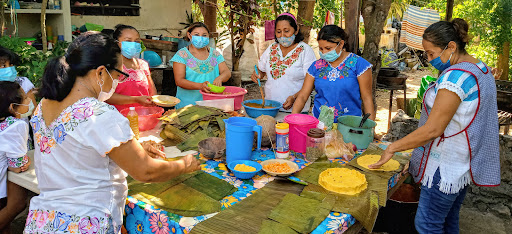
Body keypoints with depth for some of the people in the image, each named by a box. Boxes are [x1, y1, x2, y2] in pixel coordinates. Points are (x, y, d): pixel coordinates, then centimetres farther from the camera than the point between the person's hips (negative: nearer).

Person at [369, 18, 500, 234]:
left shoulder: (455, 76, -23)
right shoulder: (481, 69, 9)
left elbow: (433, 129, -26)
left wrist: (392, 148, -18)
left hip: (446, 166, -10)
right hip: (464, 164, 10)